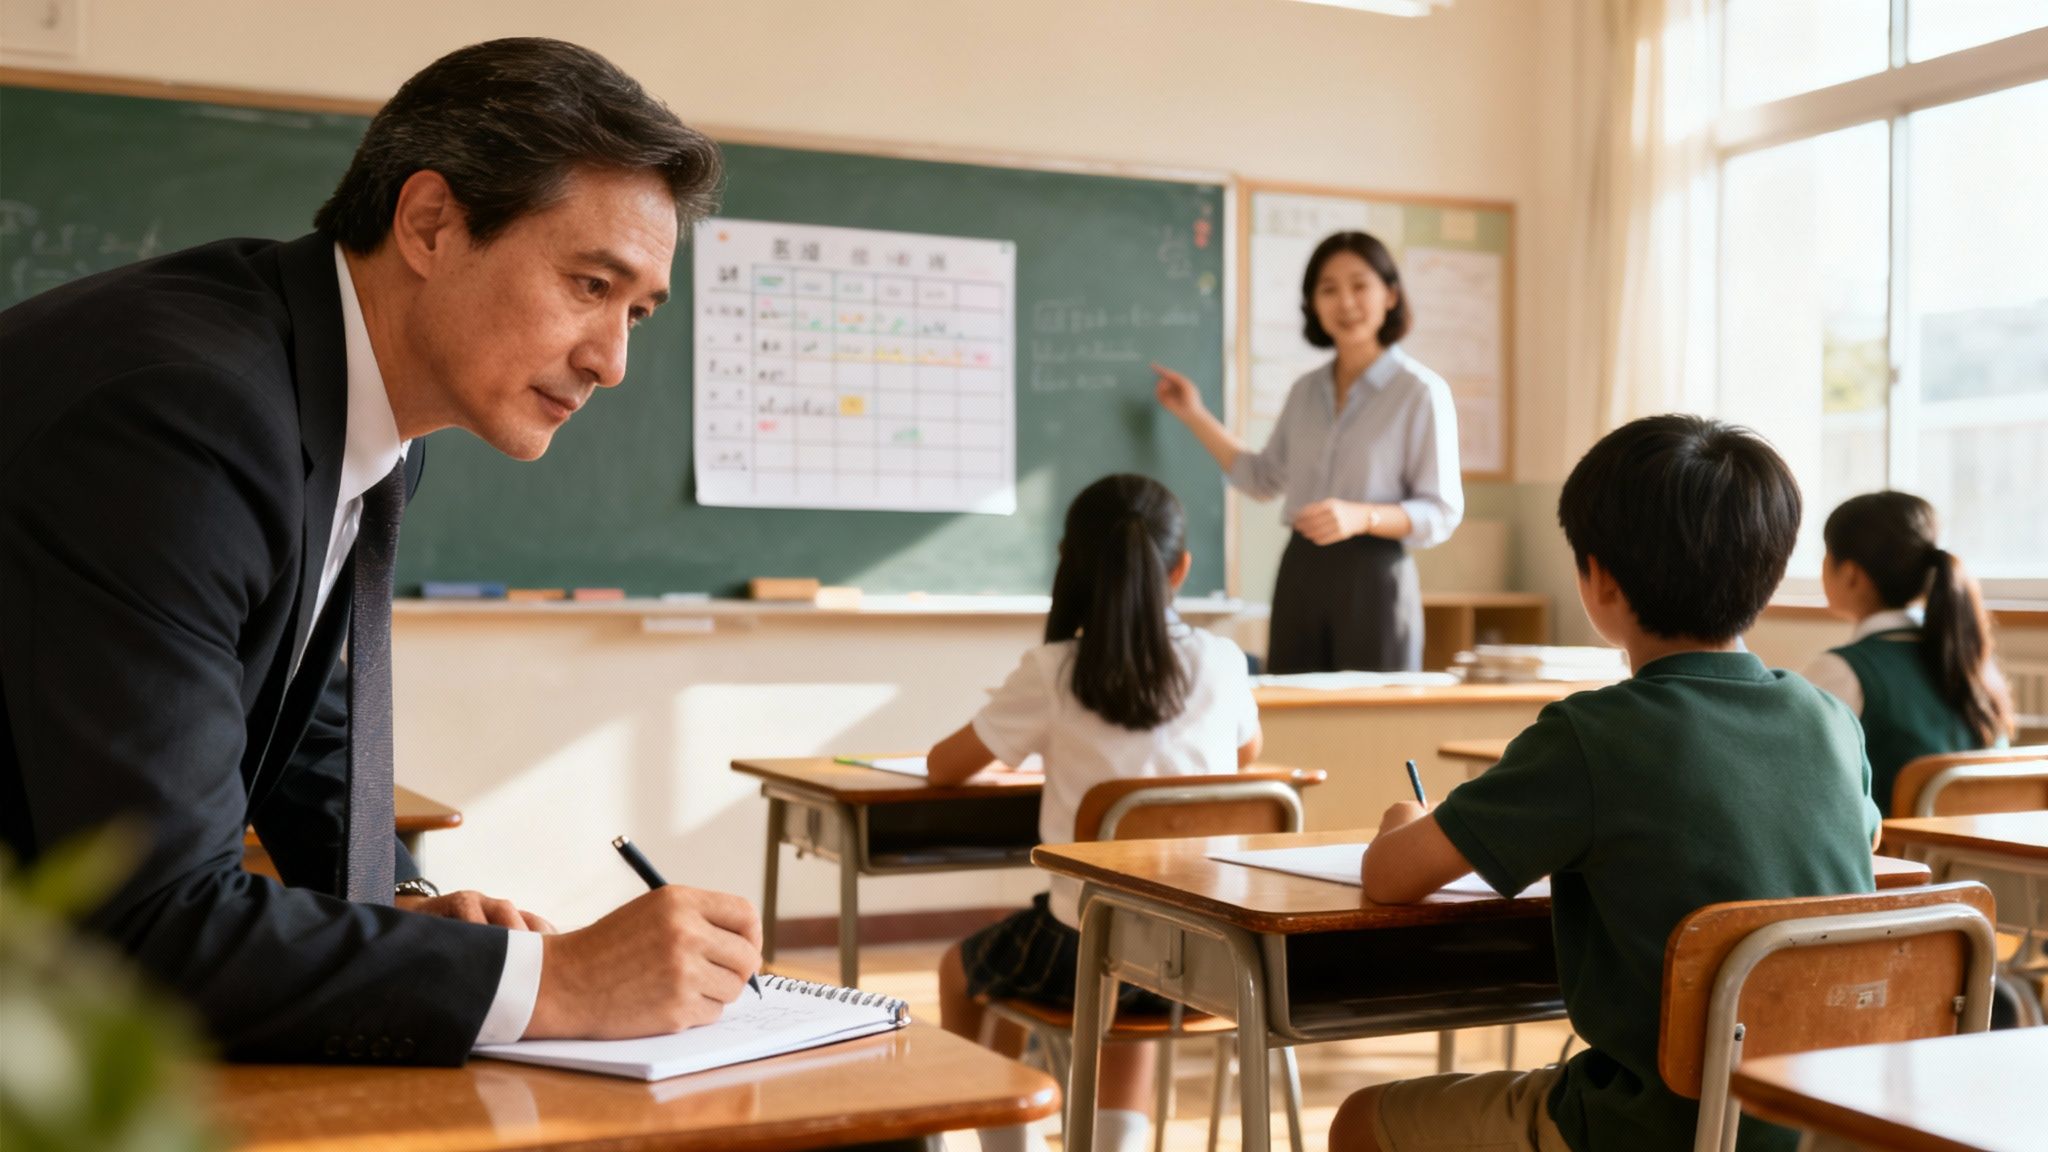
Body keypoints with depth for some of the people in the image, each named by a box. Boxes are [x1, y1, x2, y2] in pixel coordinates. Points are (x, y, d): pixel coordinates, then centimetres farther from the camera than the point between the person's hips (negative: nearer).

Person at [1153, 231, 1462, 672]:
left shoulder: (1422, 391, -5)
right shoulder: (1306, 391, 13)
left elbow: (1442, 512, -7)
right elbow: (1263, 478, 24)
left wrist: (1362, 516, -23)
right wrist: (1195, 416, 21)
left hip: (1373, 576, -5)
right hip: (1300, 573, 5)